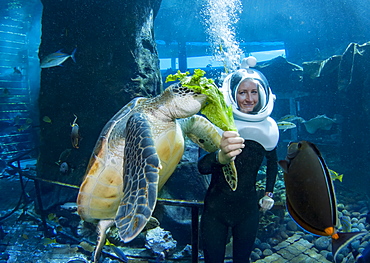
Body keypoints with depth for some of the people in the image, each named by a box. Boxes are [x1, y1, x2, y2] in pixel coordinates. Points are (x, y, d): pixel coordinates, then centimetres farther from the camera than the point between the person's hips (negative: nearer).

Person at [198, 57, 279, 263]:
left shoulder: (267, 128, -3)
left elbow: (273, 163, 17)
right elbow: (202, 166, -33)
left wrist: (269, 193, 14)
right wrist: (221, 157, -53)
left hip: (248, 209, 3)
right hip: (216, 209, -3)